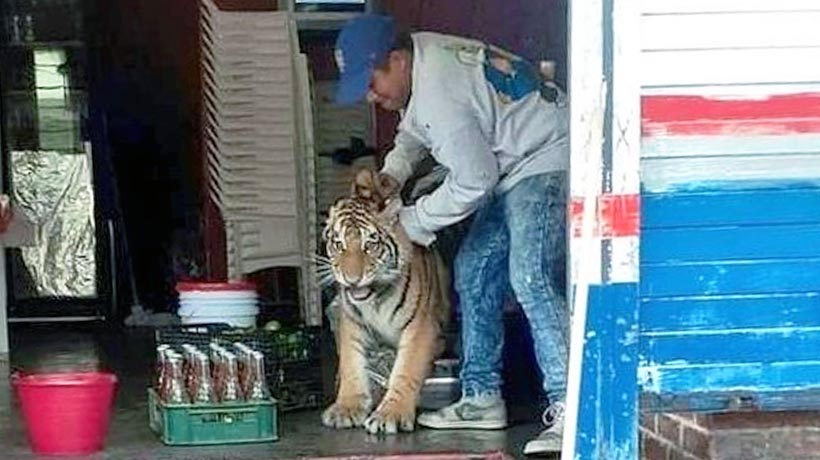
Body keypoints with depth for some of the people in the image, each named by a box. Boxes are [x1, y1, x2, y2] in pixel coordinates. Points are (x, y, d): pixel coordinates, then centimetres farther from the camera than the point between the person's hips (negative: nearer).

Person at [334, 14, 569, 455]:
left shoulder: (440, 93, -28)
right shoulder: (421, 53, 3)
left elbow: (474, 182, -22)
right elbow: (413, 131, 21)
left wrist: (413, 220, -9)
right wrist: (391, 174, 4)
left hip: (546, 158, -11)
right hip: (512, 168, 11)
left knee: (531, 278, -23)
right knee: (473, 271, 11)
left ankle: (569, 409, -25)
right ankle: (481, 397, 16)